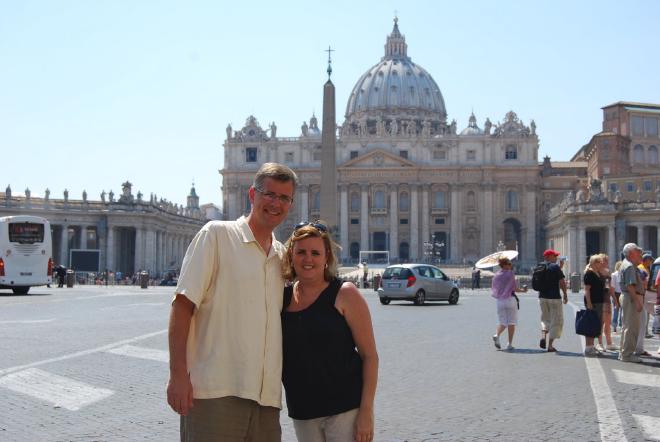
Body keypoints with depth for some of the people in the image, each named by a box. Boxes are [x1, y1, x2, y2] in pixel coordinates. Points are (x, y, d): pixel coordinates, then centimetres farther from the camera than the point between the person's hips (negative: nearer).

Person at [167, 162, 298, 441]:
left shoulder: (282, 255, 17)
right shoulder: (217, 235, 0)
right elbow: (183, 305, -5)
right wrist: (178, 374, -12)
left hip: (267, 397, 6)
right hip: (215, 392, -6)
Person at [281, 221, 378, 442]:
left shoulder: (344, 295, -5)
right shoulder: (283, 298, 6)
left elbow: (369, 355, -7)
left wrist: (366, 411, -12)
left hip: (345, 409, -4)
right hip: (301, 413, 4)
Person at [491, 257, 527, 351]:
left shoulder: (496, 275, 6)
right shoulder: (510, 274, -7)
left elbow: (494, 289, 9)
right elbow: (514, 288, -8)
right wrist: (523, 290, 8)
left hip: (500, 300, 4)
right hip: (510, 299, -4)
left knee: (502, 322, 10)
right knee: (511, 322, 4)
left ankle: (497, 335, -19)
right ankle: (510, 344, 1)